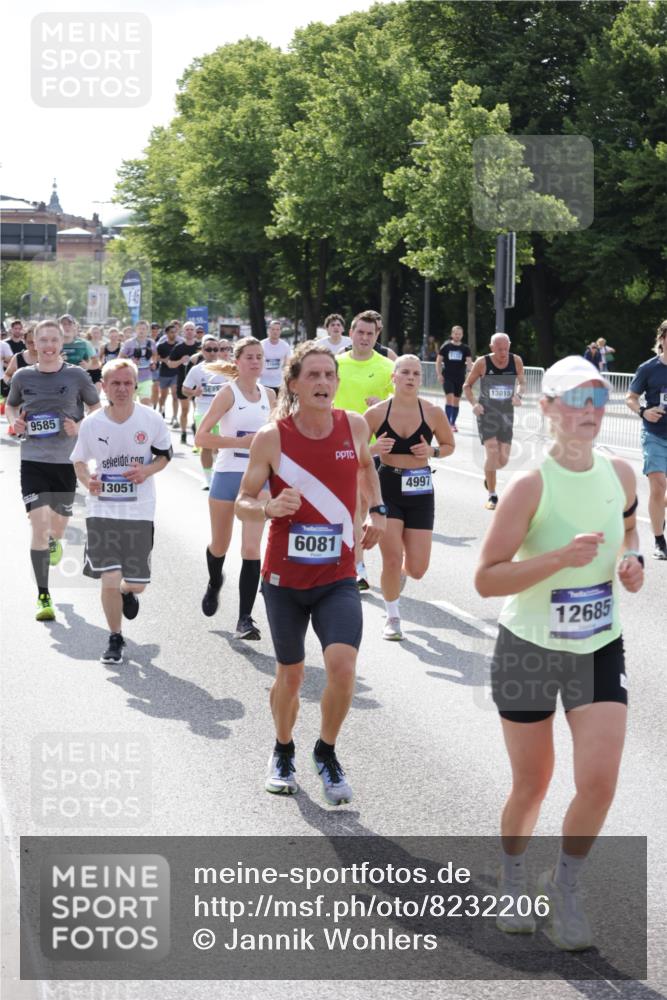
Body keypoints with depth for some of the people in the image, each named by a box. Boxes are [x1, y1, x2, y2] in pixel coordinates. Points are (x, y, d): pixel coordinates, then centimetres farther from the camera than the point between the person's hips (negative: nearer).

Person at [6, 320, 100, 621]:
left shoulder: (76, 376, -3)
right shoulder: (23, 376, 1)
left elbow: (97, 408, 6)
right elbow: (10, 405, 18)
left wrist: (81, 427, -12)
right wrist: (15, 422, -3)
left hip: (66, 461, 1)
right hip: (33, 460, 0)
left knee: (57, 526, 13)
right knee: (39, 525, -12)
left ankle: (54, 541, 54)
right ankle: (43, 596, -5)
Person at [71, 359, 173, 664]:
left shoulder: (151, 420, -6)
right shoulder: (91, 424, -5)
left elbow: (164, 455, 7)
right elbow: (79, 461, 9)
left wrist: (147, 470, -14)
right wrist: (87, 481, -13)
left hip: (140, 510, 1)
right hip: (102, 510, 0)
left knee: (137, 581, 6)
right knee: (109, 579, -9)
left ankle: (128, 592, 46)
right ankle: (115, 639, 13)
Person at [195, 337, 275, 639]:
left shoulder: (269, 395, 7)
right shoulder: (228, 393, -8)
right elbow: (201, 437, -14)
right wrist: (240, 442, -19)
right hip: (227, 475, -2)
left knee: (251, 548, -11)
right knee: (220, 546, 14)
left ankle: (245, 619, -9)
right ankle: (214, 584, 48)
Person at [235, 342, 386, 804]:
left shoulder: (354, 425, -2)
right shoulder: (272, 437, -11)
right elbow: (243, 502, -4)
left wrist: (378, 510, 9)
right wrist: (269, 509, -25)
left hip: (338, 578, 1)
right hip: (284, 577, -1)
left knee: (342, 664, -19)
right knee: (290, 674, 12)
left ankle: (327, 753, 7)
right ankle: (283, 752, 41)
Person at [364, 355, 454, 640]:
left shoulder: (432, 413, -4)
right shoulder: (376, 413, -7)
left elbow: (449, 445, 11)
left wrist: (432, 451, -10)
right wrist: (374, 448, -18)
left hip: (420, 491, 2)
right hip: (386, 488, -1)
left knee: (417, 568, 1)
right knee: (392, 559, -10)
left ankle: (401, 573, 42)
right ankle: (392, 618, 14)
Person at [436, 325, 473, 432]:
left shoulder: (465, 348, 3)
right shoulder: (446, 346, -1)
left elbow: (469, 362, -3)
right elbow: (438, 361, 3)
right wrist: (439, 374, -6)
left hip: (460, 378, 2)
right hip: (448, 377, -2)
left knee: (456, 401, 9)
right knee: (449, 398, -15)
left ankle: (453, 423, 22)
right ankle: (448, 423, -14)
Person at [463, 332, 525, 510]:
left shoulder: (516, 361, -4)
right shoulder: (482, 363, -11)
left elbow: (522, 382, 13)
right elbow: (467, 385, 1)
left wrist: (518, 395, -8)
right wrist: (473, 404, -15)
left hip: (507, 414, 3)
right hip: (487, 413, -3)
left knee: (503, 459, 4)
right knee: (492, 451, -18)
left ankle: (489, 476, 40)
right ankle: (492, 496, -7)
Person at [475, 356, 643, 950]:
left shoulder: (620, 475, -2)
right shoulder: (531, 486, -18)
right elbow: (486, 578, -20)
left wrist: (631, 558, -1)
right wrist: (561, 557, -30)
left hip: (600, 650, 3)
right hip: (529, 650, -3)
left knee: (599, 782, -8)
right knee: (532, 784, 9)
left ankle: (565, 886, 18)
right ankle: (513, 881, 38)